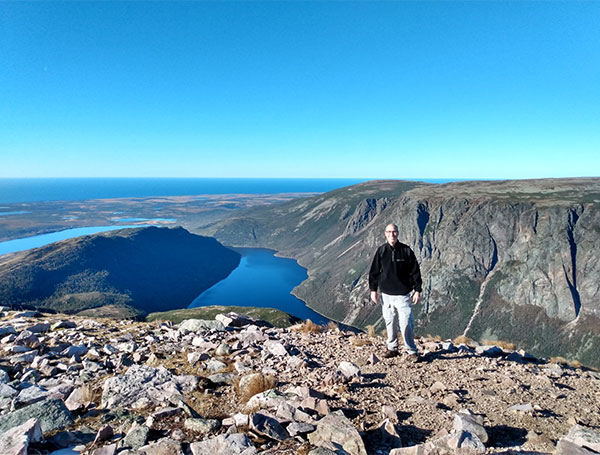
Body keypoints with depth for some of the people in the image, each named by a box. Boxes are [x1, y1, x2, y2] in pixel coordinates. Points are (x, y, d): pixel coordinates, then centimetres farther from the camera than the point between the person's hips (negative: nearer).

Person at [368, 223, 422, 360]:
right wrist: (373, 290, 4)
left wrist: (417, 290, -1)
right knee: (390, 322, 10)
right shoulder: (381, 251, 3)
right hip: (386, 294, 2)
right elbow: (374, 271, 8)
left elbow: (415, 271, 2)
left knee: (406, 323, -5)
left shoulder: (406, 250, -1)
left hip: (403, 294, -2)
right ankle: (392, 348, 25)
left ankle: (411, 350, 11)